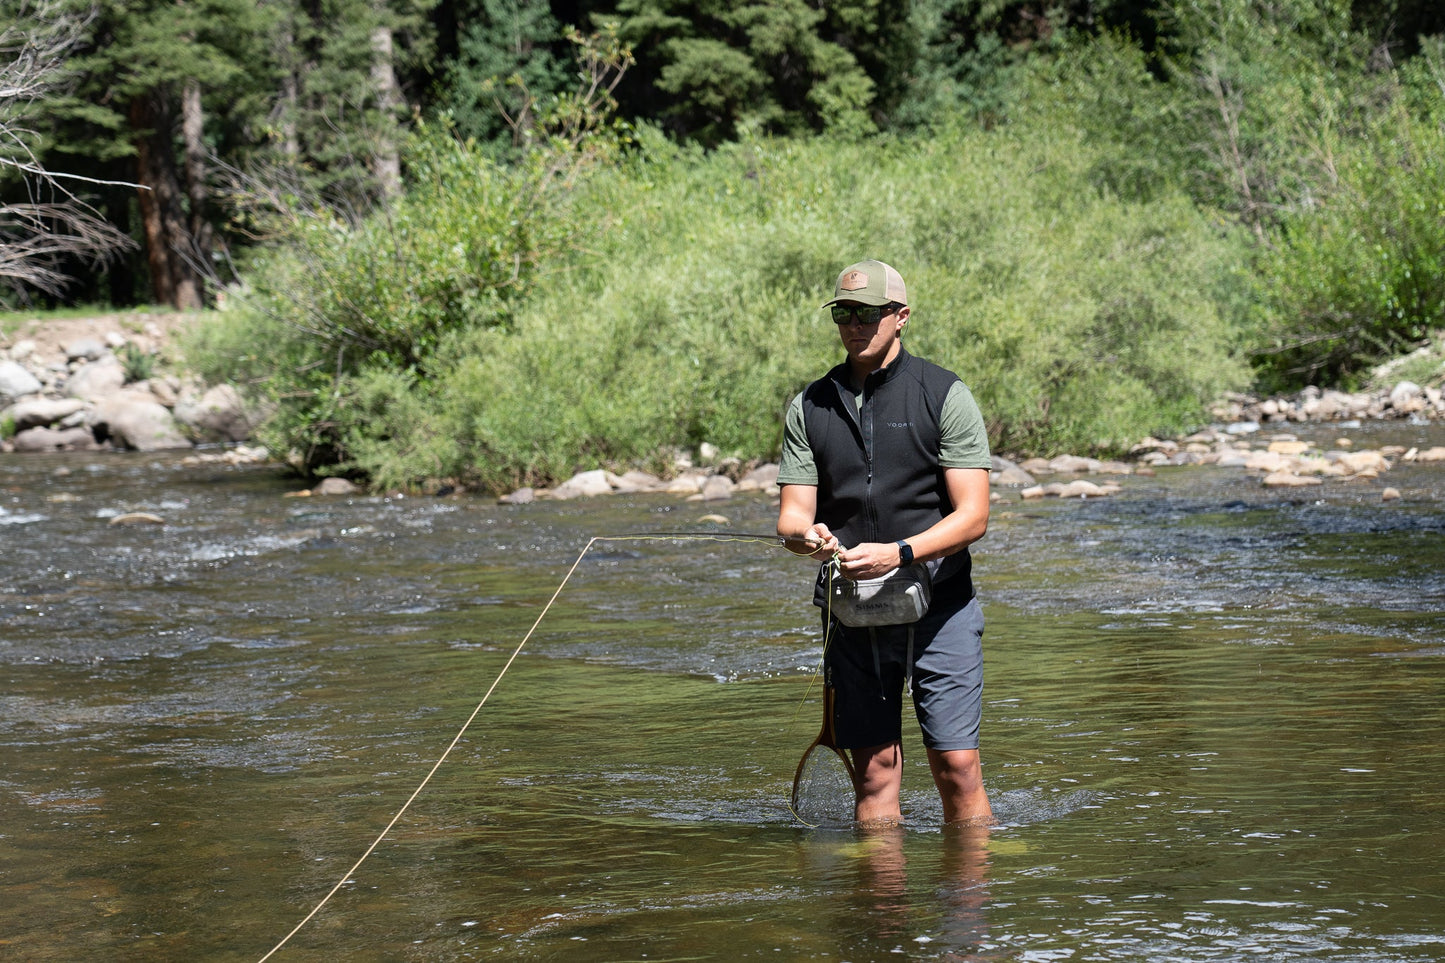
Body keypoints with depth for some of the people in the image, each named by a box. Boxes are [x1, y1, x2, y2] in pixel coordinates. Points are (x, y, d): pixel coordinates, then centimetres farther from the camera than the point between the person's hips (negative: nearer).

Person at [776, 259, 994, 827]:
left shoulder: (945, 396, -2)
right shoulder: (809, 407, 8)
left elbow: (973, 516, -9)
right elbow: (792, 514, 4)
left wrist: (898, 554, -23)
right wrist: (805, 535, -21)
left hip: (939, 606, -3)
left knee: (956, 765, -7)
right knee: (874, 769, 2)